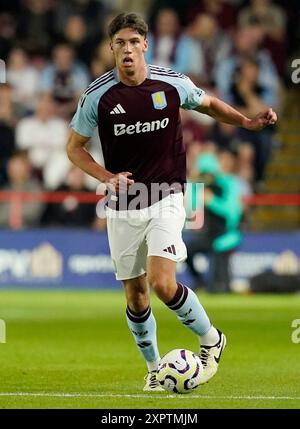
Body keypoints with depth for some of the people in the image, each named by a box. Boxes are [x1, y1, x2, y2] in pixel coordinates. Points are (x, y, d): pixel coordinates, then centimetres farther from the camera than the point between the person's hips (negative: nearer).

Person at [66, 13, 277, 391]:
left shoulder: (172, 83, -6)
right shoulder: (97, 95, -8)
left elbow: (208, 103, 16)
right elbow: (74, 146, 3)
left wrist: (248, 122, 3)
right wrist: (107, 177, -13)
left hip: (166, 198, -1)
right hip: (123, 207, 1)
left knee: (162, 284, -18)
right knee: (135, 295, 6)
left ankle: (210, 339, 7)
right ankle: (154, 368, 28)